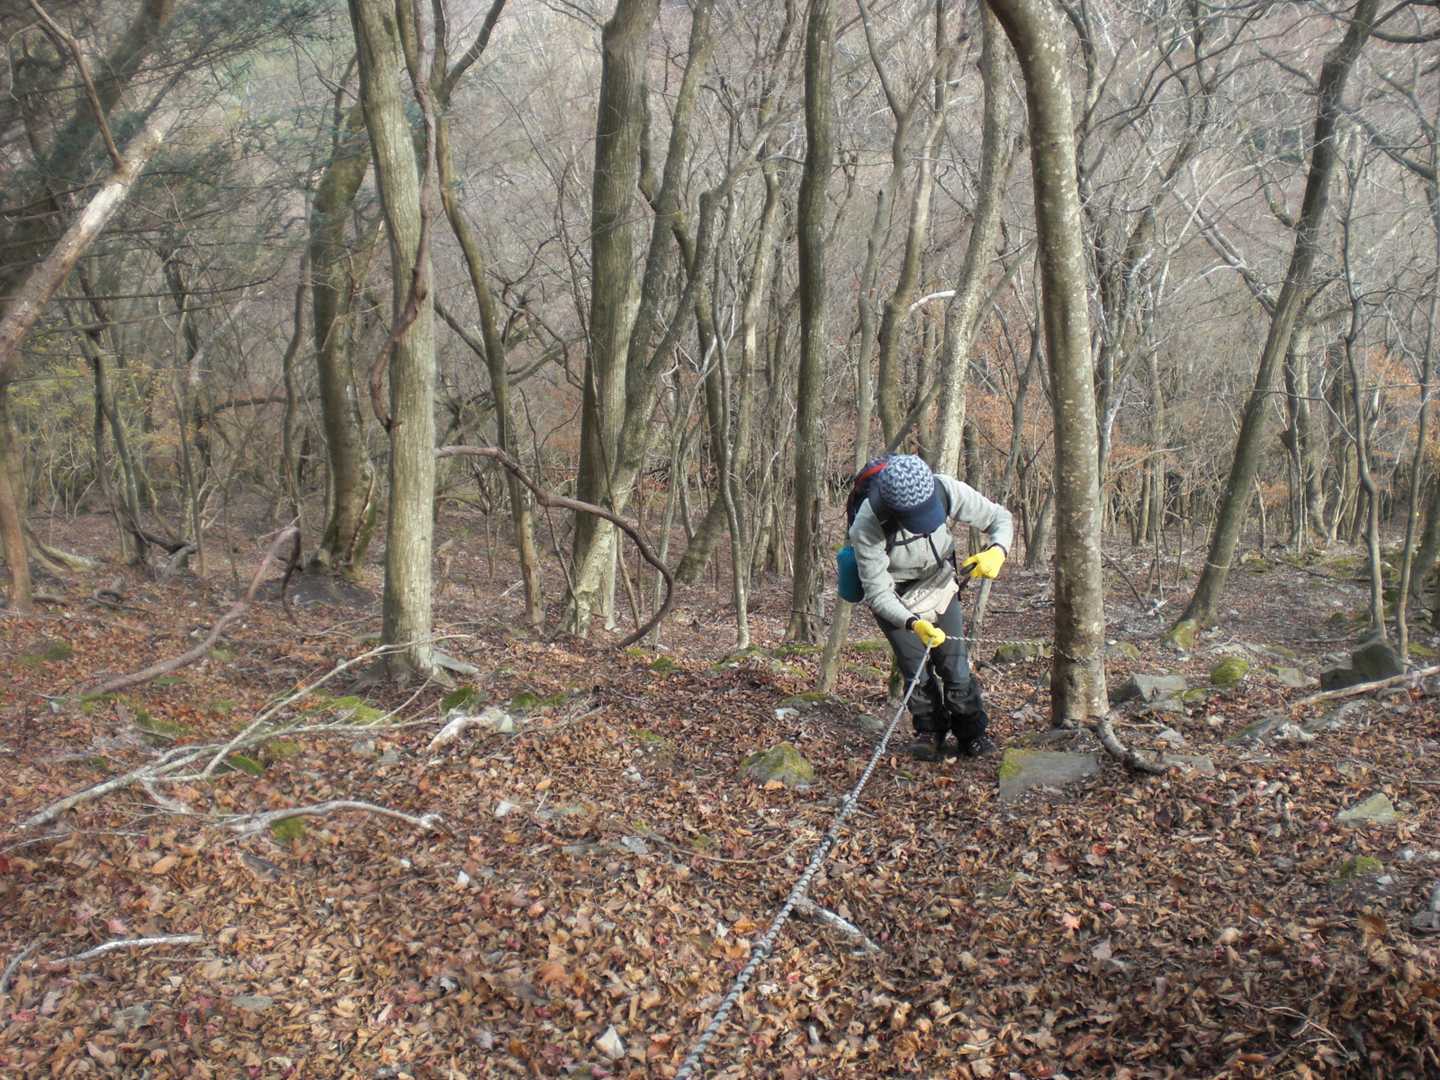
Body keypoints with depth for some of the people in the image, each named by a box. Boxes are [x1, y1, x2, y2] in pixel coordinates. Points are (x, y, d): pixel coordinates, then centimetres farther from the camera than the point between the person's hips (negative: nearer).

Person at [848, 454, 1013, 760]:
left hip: (939, 585, 2)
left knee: (954, 661, -3)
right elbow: (877, 593, -30)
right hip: (893, 597, -2)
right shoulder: (866, 527, -37)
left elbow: (1000, 518, -14)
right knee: (915, 665, -6)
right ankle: (930, 732, 16)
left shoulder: (948, 491, -30)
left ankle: (972, 733, 14)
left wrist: (997, 551, -35)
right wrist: (913, 623, -45)